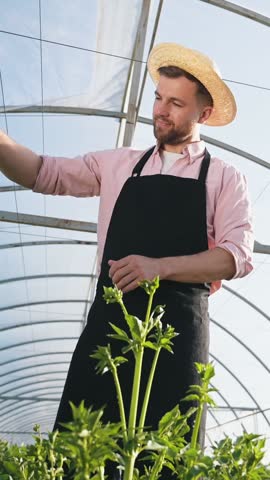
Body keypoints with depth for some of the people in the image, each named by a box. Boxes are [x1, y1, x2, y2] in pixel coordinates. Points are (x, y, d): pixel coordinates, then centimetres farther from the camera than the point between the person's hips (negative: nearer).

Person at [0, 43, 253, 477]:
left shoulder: (224, 178, 8)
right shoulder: (118, 165, 16)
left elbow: (237, 255, -3)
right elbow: (44, 173, 10)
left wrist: (159, 266, -16)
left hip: (177, 326, -2)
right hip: (110, 319, 2)